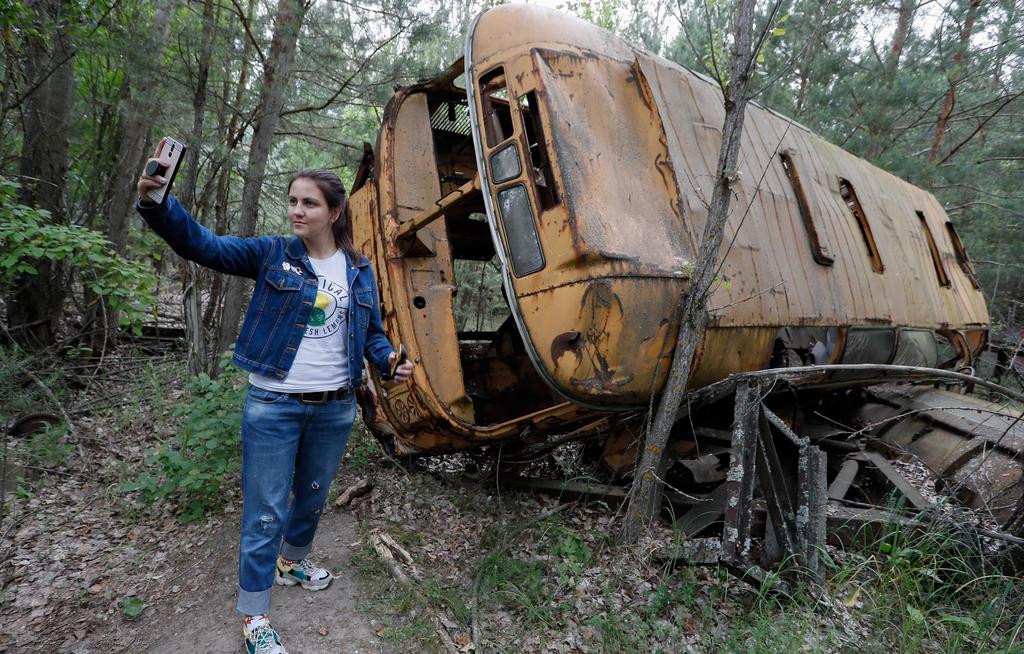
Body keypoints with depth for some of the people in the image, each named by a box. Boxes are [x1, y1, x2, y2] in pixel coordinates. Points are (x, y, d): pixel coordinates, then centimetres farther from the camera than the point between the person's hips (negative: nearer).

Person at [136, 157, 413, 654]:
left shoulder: (358, 270, 4)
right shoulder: (271, 254, -4)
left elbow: (371, 332, 10)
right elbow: (202, 244, -13)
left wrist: (390, 360, -10)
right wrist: (156, 203, -31)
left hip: (335, 407, 4)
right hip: (273, 405, -3)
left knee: (313, 497, 22)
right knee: (265, 512, 4)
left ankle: (291, 562, 50)